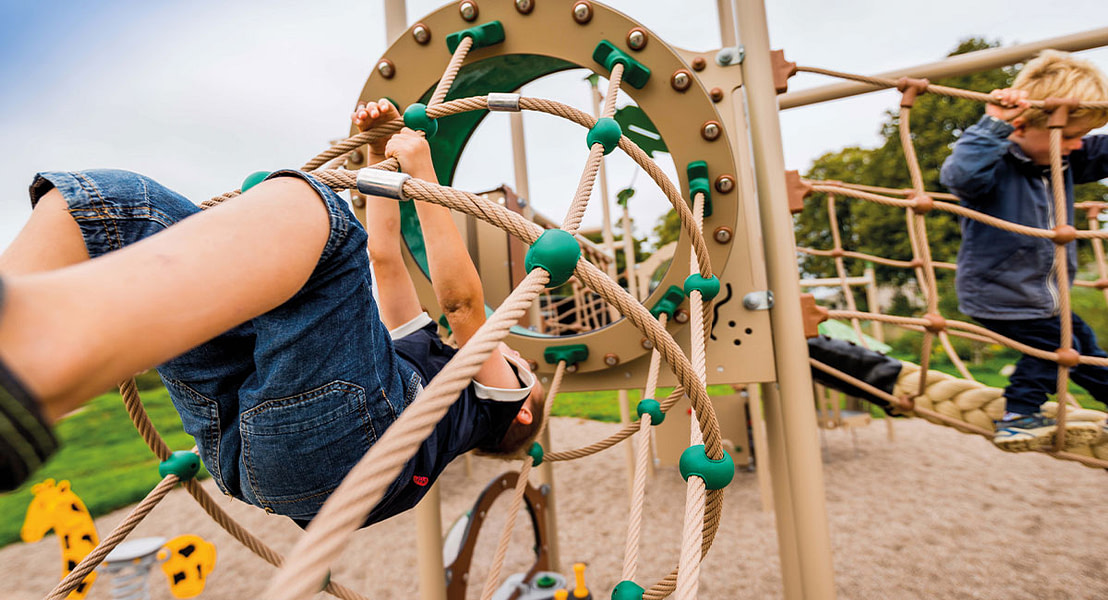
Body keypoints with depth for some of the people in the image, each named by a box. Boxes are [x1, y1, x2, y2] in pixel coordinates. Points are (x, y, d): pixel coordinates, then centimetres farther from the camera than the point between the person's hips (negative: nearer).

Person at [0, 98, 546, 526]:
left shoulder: (497, 396, 25)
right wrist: (379, 156, 35)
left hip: (343, 433, -6)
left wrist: (423, 175, 9)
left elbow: (462, 301, 10)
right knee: (108, 200, -3)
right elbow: (384, 258, 37)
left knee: (299, 205, -26)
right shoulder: (427, 350, 41)